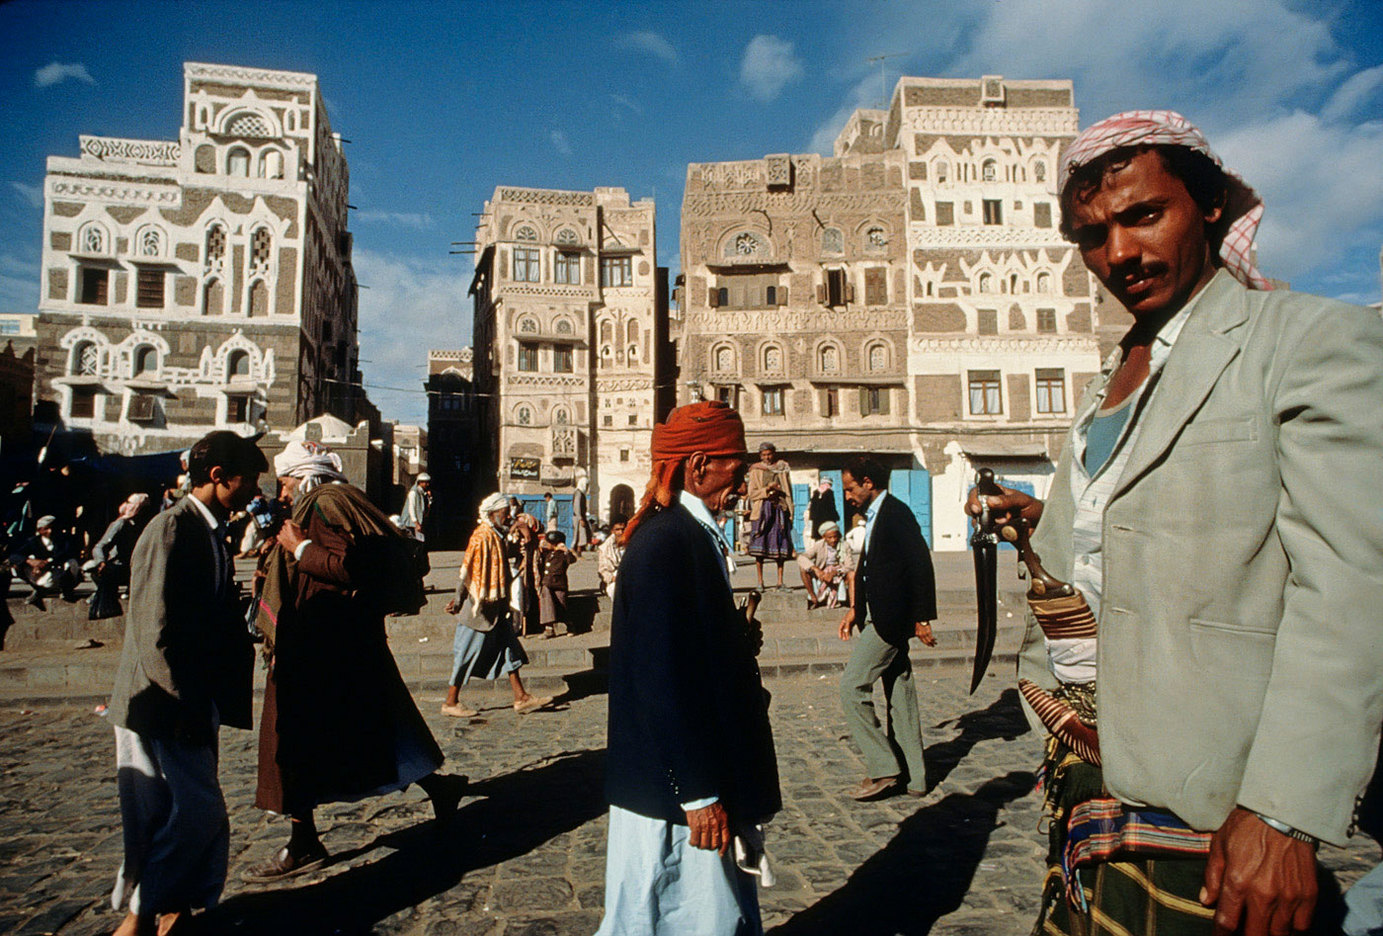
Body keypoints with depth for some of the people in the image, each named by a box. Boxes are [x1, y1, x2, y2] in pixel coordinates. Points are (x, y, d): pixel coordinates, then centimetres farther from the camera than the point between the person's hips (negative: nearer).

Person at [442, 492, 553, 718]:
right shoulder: (482, 536, -16)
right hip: (481, 608, -10)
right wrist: (459, 601, -20)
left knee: (509, 649, 9)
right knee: (467, 654, 0)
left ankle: (521, 698, 12)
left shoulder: (496, 536, 12)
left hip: (496, 608, 10)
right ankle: (451, 703, 11)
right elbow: (467, 570, -19)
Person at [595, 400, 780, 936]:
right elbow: (661, 680, -25)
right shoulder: (663, 544, -22)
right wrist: (698, 793, -21)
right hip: (674, 790, -10)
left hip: (702, 772, 10)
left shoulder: (693, 536, 7)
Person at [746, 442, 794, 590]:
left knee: (780, 545, -1)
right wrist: (766, 490, -12)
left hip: (779, 509, 1)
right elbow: (752, 493, 2)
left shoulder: (782, 466, 13)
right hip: (762, 509, -1)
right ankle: (760, 581, -1)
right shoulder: (755, 470, 9)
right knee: (759, 545, -7)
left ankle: (780, 581, 6)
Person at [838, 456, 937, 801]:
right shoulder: (875, 516, 15)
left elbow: (920, 565, -18)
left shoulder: (896, 513, -14)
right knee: (899, 693, 13)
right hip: (882, 619, 10)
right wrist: (855, 608, 16)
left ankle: (883, 770, -2)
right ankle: (912, 777, 21)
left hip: (890, 620, -10)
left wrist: (921, 618, -18)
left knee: (852, 688, -9)